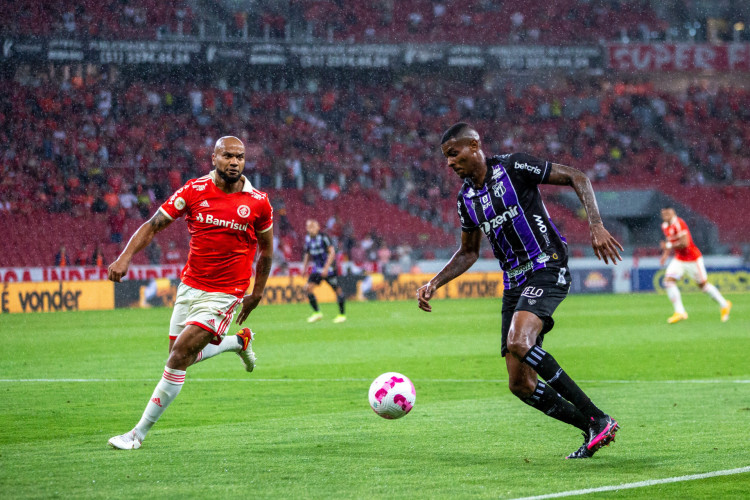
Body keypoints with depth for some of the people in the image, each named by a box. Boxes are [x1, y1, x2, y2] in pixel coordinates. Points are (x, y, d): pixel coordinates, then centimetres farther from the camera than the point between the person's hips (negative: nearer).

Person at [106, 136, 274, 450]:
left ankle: (139, 433, -6)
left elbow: (266, 247, 9)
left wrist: (257, 292, 12)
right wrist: (126, 256, -20)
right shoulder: (194, 191, -5)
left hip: (224, 294, -4)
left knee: (179, 355, -14)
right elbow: (154, 225, -5)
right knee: (180, 356, 15)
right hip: (190, 286, 4)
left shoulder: (258, 203, -6)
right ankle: (239, 342, 42)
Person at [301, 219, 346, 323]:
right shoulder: (308, 238, 4)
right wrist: (304, 267, 10)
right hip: (317, 268, 6)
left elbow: (332, 252, -19)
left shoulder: (323, 237, -16)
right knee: (308, 288, -8)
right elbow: (307, 253, 19)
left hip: (329, 268, -6)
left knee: (337, 289, 0)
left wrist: (326, 268, -25)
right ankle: (317, 313, 1)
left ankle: (342, 315, 12)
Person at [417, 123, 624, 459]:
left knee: (518, 342, -31)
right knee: (520, 384, -3)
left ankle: (597, 418, -24)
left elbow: (577, 178, -7)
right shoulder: (466, 198, 13)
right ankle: (592, 430, 10)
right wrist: (434, 284, 13)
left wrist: (596, 225, -19)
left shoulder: (513, 167, -8)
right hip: (514, 283, 7)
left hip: (547, 268, -7)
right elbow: (468, 253, 26)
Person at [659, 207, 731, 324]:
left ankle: (724, 305, 25)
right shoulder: (665, 226, 5)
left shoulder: (678, 224, -23)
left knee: (703, 284, 5)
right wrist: (666, 254, 8)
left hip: (692, 259, -8)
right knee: (669, 281, -11)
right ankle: (680, 312, -12)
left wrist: (668, 246, -21)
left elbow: (684, 243, -28)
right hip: (679, 260, 8)